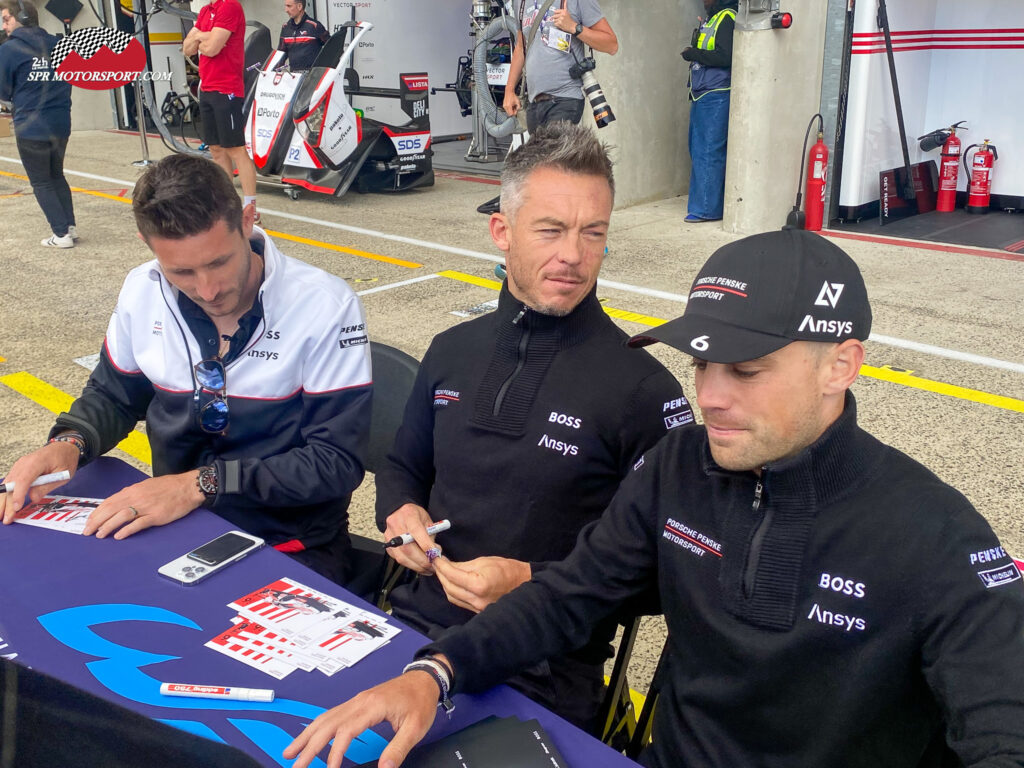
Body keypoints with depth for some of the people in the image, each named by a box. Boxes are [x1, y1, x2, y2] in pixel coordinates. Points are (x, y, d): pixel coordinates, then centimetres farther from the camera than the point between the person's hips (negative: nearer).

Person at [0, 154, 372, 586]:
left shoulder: (324, 307, -16)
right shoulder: (143, 292, -1)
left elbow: (337, 463, -16)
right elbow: (111, 395, 17)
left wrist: (201, 483, -23)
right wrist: (69, 442, -6)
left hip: (292, 549, -4)